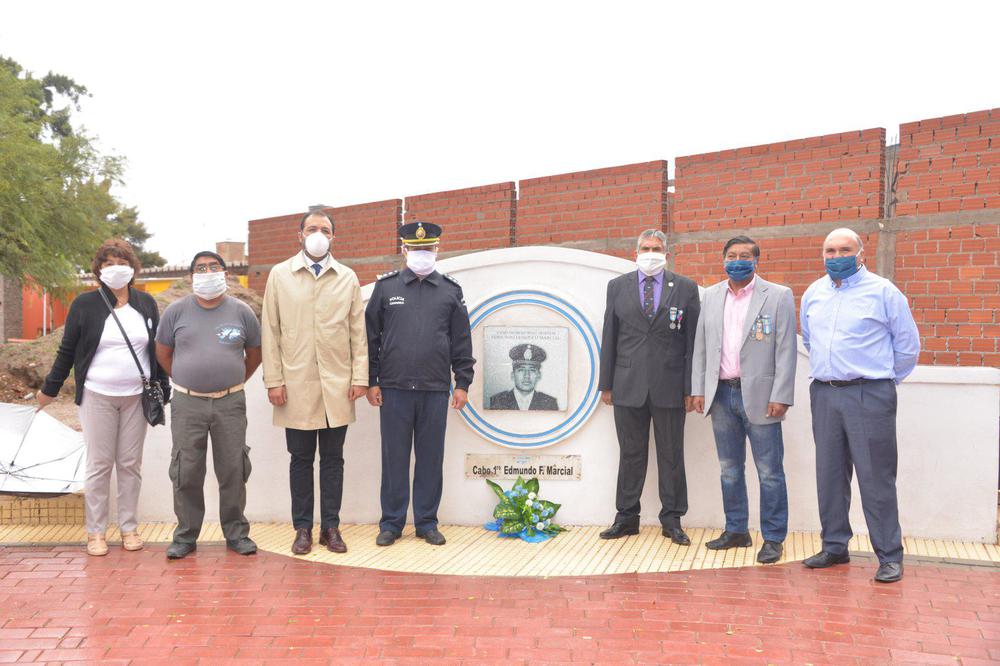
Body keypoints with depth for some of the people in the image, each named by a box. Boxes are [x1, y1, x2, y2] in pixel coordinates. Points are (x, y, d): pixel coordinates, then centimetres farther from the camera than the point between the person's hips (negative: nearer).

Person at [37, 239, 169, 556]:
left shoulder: (146, 303, 6)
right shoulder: (85, 304, -1)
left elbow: (157, 349, 11)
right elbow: (67, 350, 6)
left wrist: (163, 389, 10)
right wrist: (50, 389, 9)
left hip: (136, 396, 2)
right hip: (97, 396, -2)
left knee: (131, 463, 8)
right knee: (99, 464, 2)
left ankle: (129, 527, 18)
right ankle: (95, 532, 13)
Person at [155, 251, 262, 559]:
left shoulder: (241, 311, 3)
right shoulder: (177, 311, 3)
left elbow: (255, 354, 13)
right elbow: (163, 352, 13)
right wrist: (184, 381, 11)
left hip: (230, 403, 0)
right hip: (187, 404, 0)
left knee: (233, 471, 4)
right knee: (186, 472, 4)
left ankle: (236, 533, 17)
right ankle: (185, 535, 17)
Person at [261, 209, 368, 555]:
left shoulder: (348, 278, 7)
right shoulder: (280, 275, 5)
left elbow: (358, 331, 7)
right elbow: (270, 331, 3)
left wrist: (359, 377, -1)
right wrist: (274, 380, -2)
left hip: (337, 386, 1)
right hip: (296, 386, -1)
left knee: (333, 459, 7)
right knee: (301, 459, 7)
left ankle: (330, 527, 17)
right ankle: (303, 528, 17)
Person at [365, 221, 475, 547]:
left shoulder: (450, 290, 7)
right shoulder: (386, 286, 5)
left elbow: (461, 342, 7)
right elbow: (370, 337, 5)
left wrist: (463, 384, 2)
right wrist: (371, 381, 1)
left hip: (435, 389, 1)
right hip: (394, 388, -1)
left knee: (431, 457, 7)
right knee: (394, 456, 5)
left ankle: (427, 522, 18)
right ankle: (391, 523, 16)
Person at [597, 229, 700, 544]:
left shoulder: (685, 288, 3)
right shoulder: (617, 286, 7)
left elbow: (692, 340, 1)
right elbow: (609, 338, 7)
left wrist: (691, 387, -3)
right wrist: (606, 383, 4)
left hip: (669, 385, -1)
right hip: (628, 385, 1)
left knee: (671, 455, 7)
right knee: (631, 454, 9)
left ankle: (672, 519, 18)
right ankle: (626, 517, 20)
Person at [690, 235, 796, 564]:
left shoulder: (778, 296, -3)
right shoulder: (711, 296, 10)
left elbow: (786, 350, -7)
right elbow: (700, 346, 12)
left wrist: (780, 397, -12)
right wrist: (698, 389, 6)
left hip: (759, 397, -4)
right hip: (721, 395, 5)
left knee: (769, 472, 2)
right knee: (730, 469, 13)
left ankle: (773, 538, 13)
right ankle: (736, 531, 25)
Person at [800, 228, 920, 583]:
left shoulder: (882, 291, -3)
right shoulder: (813, 294, 11)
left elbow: (908, 345, 3)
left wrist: (883, 380, 11)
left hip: (869, 396, -5)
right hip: (824, 394, 5)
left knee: (876, 478, -3)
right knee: (829, 475, 10)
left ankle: (890, 557, 8)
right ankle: (834, 547, 22)